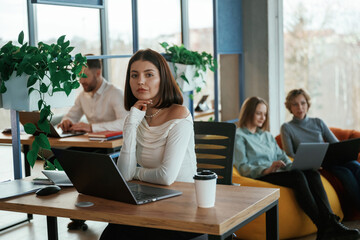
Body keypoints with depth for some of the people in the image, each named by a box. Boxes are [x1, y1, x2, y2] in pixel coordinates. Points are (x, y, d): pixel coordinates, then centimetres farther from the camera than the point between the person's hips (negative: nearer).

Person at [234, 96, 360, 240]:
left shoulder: (267, 135, 29)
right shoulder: (238, 136, 6)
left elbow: (281, 156, 22)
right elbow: (242, 167, -5)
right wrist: (266, 170, -22)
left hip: (278, 172, 7)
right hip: (259, 177, -6)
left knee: (312, 173, -23)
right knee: (298, 176, -32)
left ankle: (330, 222, -37)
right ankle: (323, 228, -34)